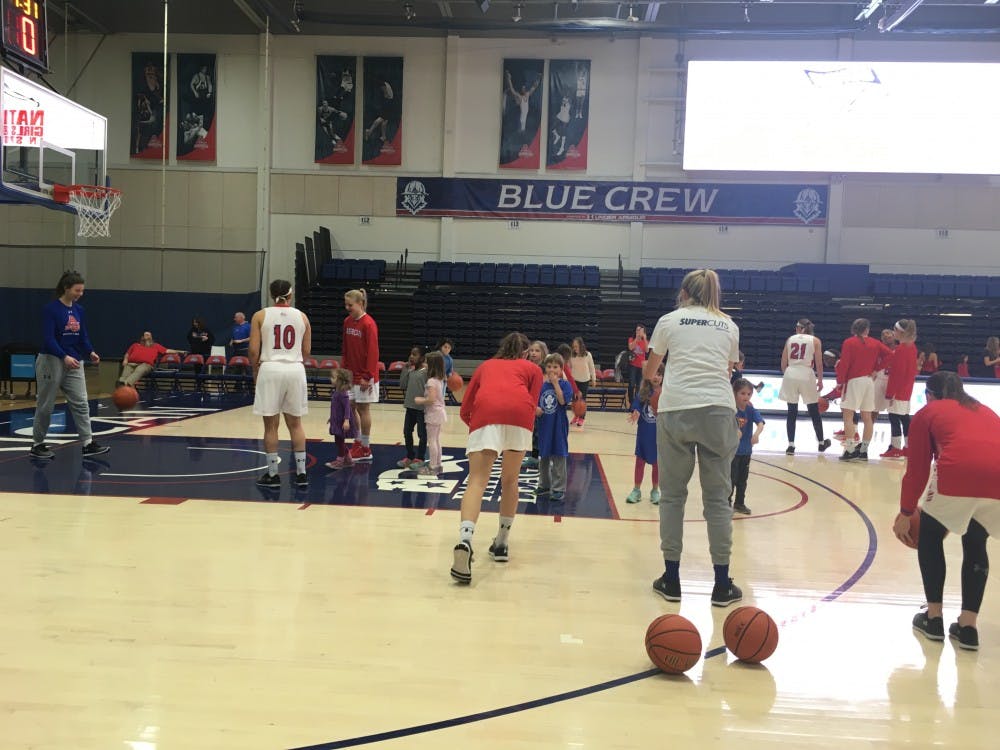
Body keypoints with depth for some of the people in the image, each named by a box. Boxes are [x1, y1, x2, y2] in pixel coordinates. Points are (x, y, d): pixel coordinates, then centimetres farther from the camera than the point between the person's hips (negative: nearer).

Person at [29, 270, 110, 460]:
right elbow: (48, 339, -19)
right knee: (46, 405, 4)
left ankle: (88, 444, -3)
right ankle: (37, 445, 17)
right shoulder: (50, 309, -12)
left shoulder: (79, 310, 7)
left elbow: (83, 336, 9)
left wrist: (90, 352, -10)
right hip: (51, 361, -6)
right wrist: (64, 356, -32)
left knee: (81, 403, -1)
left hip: (74, 362, 6)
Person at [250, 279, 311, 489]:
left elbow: (254, 350, -4)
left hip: (270, 369, -2)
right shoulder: (302, 316, 7)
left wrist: (255, 371, 11)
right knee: (295, 423, 12)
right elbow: (306, 351, 9)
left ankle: (272, 475, 11)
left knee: (271, 424, 6)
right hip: (295, 370, 2)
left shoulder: (260, 316, 0)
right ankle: (301, 473, 12)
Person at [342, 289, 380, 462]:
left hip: (364, 375, -7)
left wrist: (367, 376, -18)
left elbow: (373, 352, -17)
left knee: (363, 409, 1)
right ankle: (358, 442, 24)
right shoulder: (347, 321, 6)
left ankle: (365, 449, 12)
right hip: (351, 373, 7)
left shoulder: (368, 324, -15)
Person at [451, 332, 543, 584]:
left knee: (477, 482, -7)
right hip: (520, 413, 0)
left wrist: (480, 428, 45)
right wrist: (519, 436, 30)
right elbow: (532, 404, 16)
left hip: (485, 412, 0)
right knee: (510, 480, 18)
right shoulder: (532, 368, 30)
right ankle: (501, 544, 24)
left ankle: (465, 540, -30)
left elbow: (465, 411, 28)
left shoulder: (485, 365, 34)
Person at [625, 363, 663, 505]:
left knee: (657, 462, 11)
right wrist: (635, 415, -27)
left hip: (659, 433, -1)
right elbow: (636, 409, -6)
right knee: (640, 460, 10)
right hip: (644, 432, 1)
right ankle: (636, 490, 22)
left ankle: (655, 491, 26)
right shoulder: (642, 392, -4)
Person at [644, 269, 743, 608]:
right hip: (719, 410, 1)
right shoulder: (729, 326, 16)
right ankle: (722, 584, 11)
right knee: (717, 497, 7)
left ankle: (671, 579, 13)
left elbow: (649, 370, 24)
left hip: (675, 409, -1)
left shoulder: (669, 320, 12)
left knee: (672, 495, 9)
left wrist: (650, 379, 47)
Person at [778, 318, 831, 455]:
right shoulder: (815, 340, 5)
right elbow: (819, 363, -1)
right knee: (814, 411, 12)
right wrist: (820, 380, 8)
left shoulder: (790, 339, 10)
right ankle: (821, 442, 26)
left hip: (790, 374, 1)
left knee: (792, 412, 6)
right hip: (806, 375, -1)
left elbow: (783, 363, 8)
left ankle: (791, 445, 1)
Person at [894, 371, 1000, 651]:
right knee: (975, 544, 26)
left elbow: (916, 469, 19)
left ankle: (933, 618, 25)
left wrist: (906, 513, 28)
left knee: (929, 536, 22)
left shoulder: (928, 413, 22)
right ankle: (968, 626, 23)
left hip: (958, 473, -4)